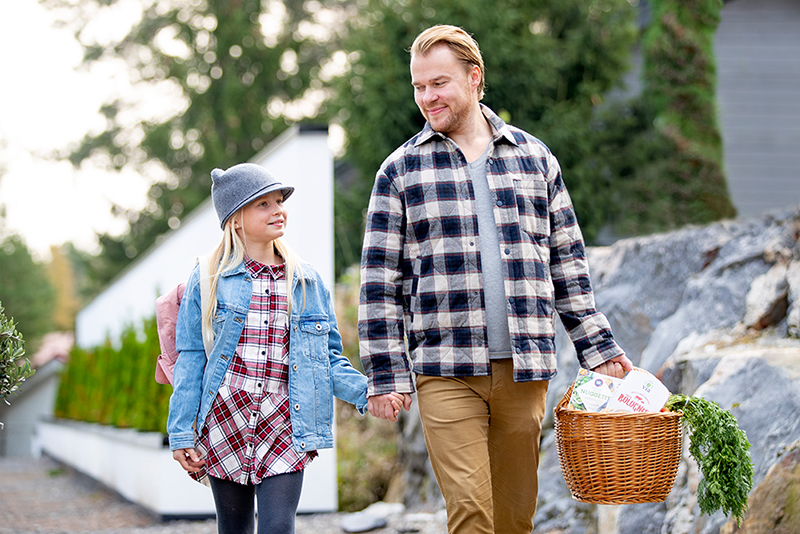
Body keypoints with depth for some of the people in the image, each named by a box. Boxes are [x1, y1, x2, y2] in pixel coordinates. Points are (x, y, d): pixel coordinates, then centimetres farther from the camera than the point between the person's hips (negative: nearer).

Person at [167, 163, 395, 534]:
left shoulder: (307, 281, 10)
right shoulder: (208, 280, 2)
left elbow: (330, 359, 11)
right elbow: (190, 360, 2)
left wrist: (365, 393, -6)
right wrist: (181, 432, -3)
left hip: (283, 423, 1)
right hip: (223, 417, -1)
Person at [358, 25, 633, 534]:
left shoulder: (535, 158, 12)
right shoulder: (401, 170, 6)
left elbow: (568, 262, 15)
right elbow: (381, 280, 4)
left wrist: (600, 349, 10)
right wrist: (386, 374, -3)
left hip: (525, 369, 2)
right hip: (445, 372, -2)